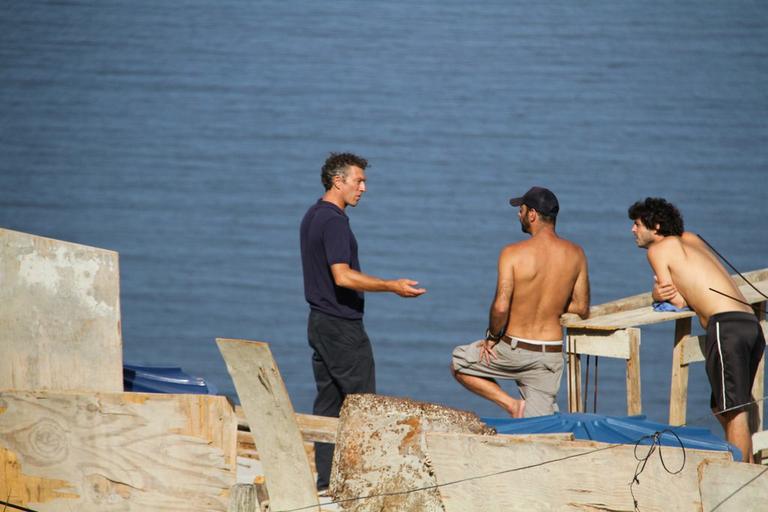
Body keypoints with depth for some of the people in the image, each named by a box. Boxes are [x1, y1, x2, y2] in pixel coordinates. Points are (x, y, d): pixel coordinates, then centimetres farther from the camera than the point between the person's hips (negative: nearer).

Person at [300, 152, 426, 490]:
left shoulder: (313, 216, 14)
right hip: (342, 326, -10)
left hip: (319, 322, 10)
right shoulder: (334, 220, -17)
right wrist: (393, 286, -24)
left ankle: (323, 481, 9)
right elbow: (343, 276, -26)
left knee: (328, 401, 9)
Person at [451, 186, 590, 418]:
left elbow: (500, 307, -22)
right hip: (552, 353, 4)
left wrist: (492, 338, -5)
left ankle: (511, 404, 4)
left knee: (459, 364, 22)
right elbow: (582, 309, 5)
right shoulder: (575, 254, -2)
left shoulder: (513, 253, -15)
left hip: (514, 349, -4)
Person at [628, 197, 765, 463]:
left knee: (733, 411, -11)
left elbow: (678, 302, 2)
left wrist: (659, 293, 22)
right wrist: (662, 292, 9)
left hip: (726, 325, -9)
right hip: (751, 324, 9)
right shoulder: (691, 239, 28)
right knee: (722, 409, 17)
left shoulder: (658, 249, 4)